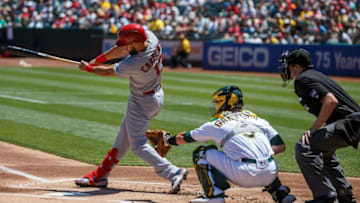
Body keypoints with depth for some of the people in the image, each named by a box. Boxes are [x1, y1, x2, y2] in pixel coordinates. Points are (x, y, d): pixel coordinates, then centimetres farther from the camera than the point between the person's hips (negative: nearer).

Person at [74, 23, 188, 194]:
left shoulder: (133, 64, -35)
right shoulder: (150, 37, -15)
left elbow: (109, 71, -15)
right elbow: (122, 50, 0)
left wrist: (88, 68, 1)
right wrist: (97, 60, 0)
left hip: (142, 103, -10)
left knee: (138, 145, -2)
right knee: (123, 138, 18)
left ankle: (173, 173, -10)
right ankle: (100, 176, 29)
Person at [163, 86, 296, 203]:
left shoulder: (215, 124, 13)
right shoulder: (257, 119, 21)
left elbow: (183, 138, 27)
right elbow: (280, 146, 14)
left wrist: (168, 140, 47)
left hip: (245, 176, -5)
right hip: (270, 175, 5)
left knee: (201, 153, 12)